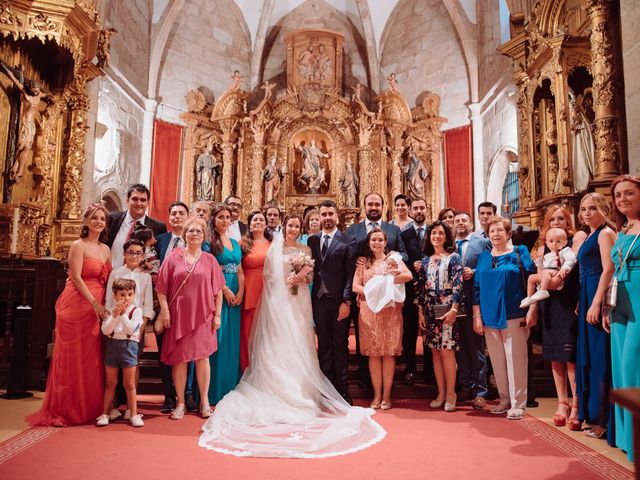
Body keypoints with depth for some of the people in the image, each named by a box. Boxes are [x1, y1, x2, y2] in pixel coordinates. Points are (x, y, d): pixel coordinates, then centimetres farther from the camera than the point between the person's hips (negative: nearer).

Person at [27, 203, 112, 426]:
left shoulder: (106, 249, 14)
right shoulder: (78, 246, -5)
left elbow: (107, 280, 12)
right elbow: (76, 278, -12)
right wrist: (95, 303, -17)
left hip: (97, 307, 6)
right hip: (77, 305, -6)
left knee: (92, 358, 9)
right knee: (73, 357, 1)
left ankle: (90, 408, 19)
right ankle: (66, 409, 13)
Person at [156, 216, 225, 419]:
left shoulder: (210, 259, 6)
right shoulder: (173, 257, 3)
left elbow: (218, 290, 6)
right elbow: (162, 288, 1)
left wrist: (217, 314, 1)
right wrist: (165, 311, -6)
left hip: (203, 316, 1)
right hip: (178, 316, 0)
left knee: (202, 358, 5)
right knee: (179, 359, 5)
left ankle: (204, 402, 17)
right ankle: (180, 403, 18)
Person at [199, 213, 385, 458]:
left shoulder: (306, 250, 11)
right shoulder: (274, 248, 4)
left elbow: (311, 277, 10)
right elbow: (267, 275, 1)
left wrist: (302, 277, -11)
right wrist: (287, 281, -10)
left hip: (299, 302, 2)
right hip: (279, 301, -2)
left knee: (298, 344, 3)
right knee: (278, 344, -1)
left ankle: (300, 389, 10)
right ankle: (278, 390, 7)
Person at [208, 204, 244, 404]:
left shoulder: (235, 242, 15)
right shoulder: (209, 241, -3)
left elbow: (240, 271, 13)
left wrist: (240, 292, -1)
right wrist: (226, 290, -14)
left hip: (234, 298, 6)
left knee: (232, 342, 10)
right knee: (216, 341, -2)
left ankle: (230, 388, 21)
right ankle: (214, 392, 8)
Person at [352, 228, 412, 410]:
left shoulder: (393, 258, 8)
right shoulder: (363, 262, 12)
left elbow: (408, 275, -9)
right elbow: (355, 287, 2)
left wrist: (386, 282, -12)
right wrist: (372, 292, -11)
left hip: (390, 311, -1)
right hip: (369, 311, 1)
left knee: (389, 352, 0)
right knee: (373, 353, 2)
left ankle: (386, 395, 9)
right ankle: (377, 395, 11)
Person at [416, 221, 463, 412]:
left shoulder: (454, 257, -1)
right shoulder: (426, 260, 12)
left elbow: (458, 284, -8)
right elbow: (420, 287, 11)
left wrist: (454, 309, -15)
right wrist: (421, 312, 6)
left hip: (447, 310, -4)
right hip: (430, 310, 4)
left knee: (446, 351, -5)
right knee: (435, 351, 7)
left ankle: (450, 394, 7)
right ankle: (441, 393, 17)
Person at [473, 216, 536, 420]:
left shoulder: (520, 252, 2)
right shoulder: (484, 257, 11)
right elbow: (477, 287, 10)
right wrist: (477, 316, 5)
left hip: (514, 315, -4)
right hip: (490, 316, 4)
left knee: (515, 359, 0)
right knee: (497, 360, 9)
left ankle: (518, 403, 10)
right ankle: (504, 399, 22)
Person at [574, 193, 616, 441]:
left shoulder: (605, 232, -8)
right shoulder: (589, 236, 18)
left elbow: (608, 269, -17)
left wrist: (596, 304, -22)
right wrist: (581, 302, 13)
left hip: (599, 300, -9)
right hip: (587, 299, 9)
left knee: (600, 357, -4)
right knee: (589, 357, 13)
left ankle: (602, 419, 5)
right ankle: (591, 413, 24)